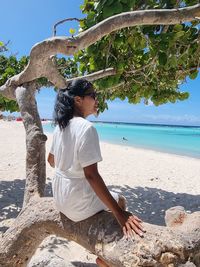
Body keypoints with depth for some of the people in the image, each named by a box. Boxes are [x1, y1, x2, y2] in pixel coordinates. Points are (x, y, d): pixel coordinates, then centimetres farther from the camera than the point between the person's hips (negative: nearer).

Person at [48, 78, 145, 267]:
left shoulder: (60, 125, 1)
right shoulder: (86, 128, -25)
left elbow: (51, 161, 11)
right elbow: (91, 175, -28)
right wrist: (119, 213, -25)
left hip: (59, 195, 8)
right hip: (77, 202, -8)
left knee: (109, 198, 30)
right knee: (119, 201, 16)